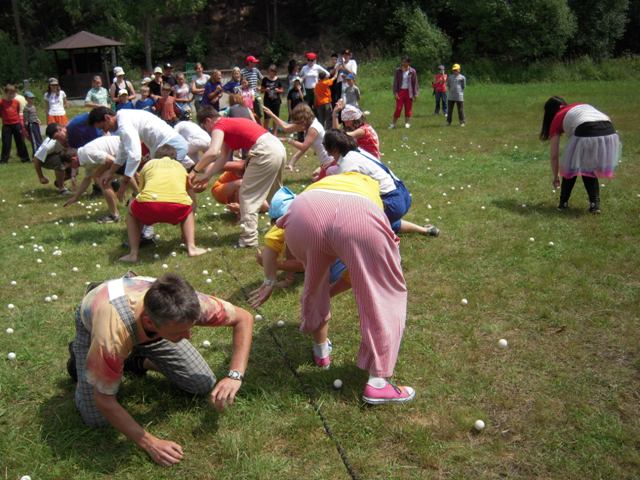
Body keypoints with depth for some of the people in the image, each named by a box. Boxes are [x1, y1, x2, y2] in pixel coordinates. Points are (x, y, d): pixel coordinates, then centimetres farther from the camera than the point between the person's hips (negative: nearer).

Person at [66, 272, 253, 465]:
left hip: (147, 328, 3)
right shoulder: (113, 334, -47)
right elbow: (104, 400, -31)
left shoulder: (187, 304, -39)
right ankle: (79, 356, 14)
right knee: (95, 418, -12)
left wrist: (235, 376, -33)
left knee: (203, 385, -5)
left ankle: (139, 361, 17)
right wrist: (150, 443, -30)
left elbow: (244, 318, -23)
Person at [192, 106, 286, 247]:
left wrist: (195, 170, -8)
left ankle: (249, 239, 1)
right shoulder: (229, 124, 24)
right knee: (274, 193, 29)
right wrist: (206, 176, 21)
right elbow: (223, 157, 23)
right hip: (279, 147, 9)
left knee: (247, 196, 1)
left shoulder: (219, 126, -2)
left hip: (266, 152, -9)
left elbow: (213, 152, -19)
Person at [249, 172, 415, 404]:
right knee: (386, 295, 17)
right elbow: (359, 273, 43)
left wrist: (270, 280, 44)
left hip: (305, 212, 2)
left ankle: (321, 350, 46)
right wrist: (327, 292, 54)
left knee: (314, 280, 31)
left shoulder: (315, 187, 45)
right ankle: (378, 382, 15)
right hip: (360, 217, -1)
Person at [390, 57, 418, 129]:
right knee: (398, 108, -4)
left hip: (408, 92, 0)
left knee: (408, 108, 5)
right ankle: (393, 123, 2)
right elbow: (395, 82, 2)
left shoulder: (412, 71, 1)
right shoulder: (398, 70, 2)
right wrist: (395, 92, -7)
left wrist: (415, 94, -1)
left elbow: (415, 83, 3)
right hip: (400, 91, 0)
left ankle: (407, 123, 15)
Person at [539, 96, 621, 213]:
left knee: (572, 167, 22)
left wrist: (556, 177, 36)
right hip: (609, 134, 5)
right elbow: (606, 119, 25)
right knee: (589, 168, 26)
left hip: (586, 135, -4)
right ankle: (595, 204, 20)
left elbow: (554, 155, 25)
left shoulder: (556, 120, 23)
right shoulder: (581, 105, 36)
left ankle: (563, 203, 28)